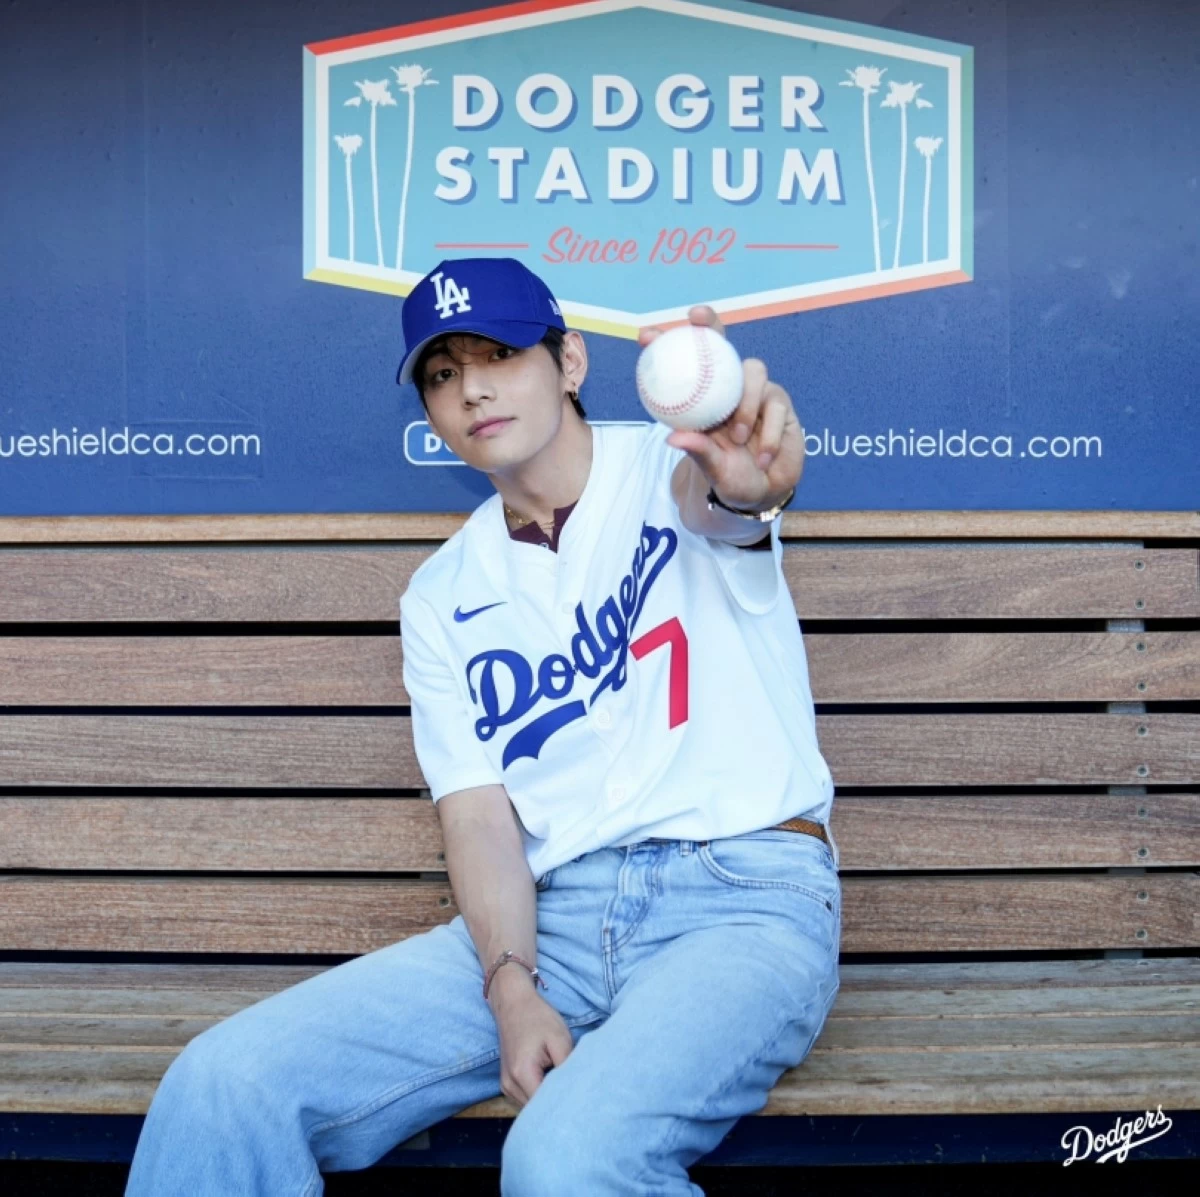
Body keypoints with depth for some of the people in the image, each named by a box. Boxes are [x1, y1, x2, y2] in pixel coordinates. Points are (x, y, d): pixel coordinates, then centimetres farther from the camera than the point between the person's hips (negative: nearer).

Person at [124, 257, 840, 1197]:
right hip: (555, 915, 4)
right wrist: (512, 989, -14)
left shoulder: (673, 467, 1)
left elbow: (725, 497, -25)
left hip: (746, 895, -3)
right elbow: (478, 812, 5)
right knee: (228, 1083, -16)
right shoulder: (443, 599, 13)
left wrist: (750, 478, -51)